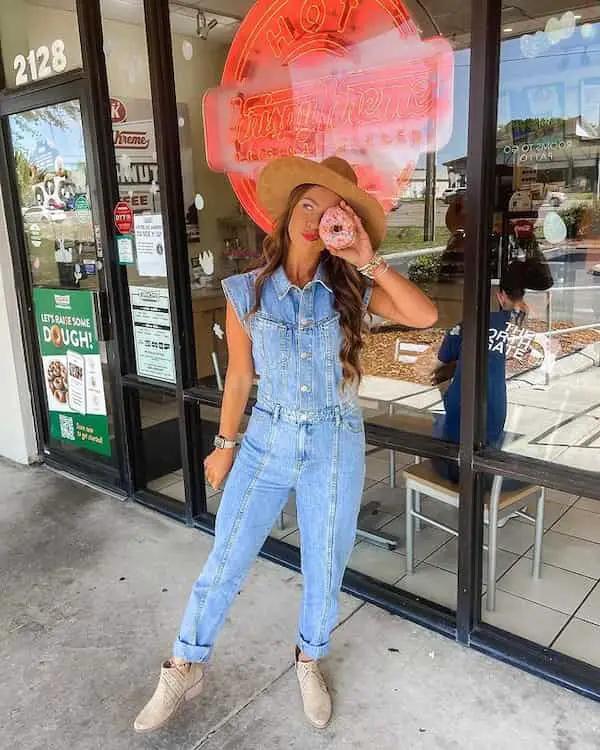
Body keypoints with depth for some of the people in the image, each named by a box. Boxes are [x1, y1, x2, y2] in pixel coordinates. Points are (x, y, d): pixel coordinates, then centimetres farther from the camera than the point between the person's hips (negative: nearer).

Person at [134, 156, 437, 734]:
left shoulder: (351, 290, -5)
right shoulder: (246, 291, -5)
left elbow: (425, 316, -18)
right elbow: (239, 374, 2)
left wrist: (368, 260, -19)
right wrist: (225, 445, 8)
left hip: (335, 447, 0)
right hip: (268, 439, 0)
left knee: (324, 568, 15)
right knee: (223, 563, 9)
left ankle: (309, 662, 43)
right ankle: (183, 670, 33)